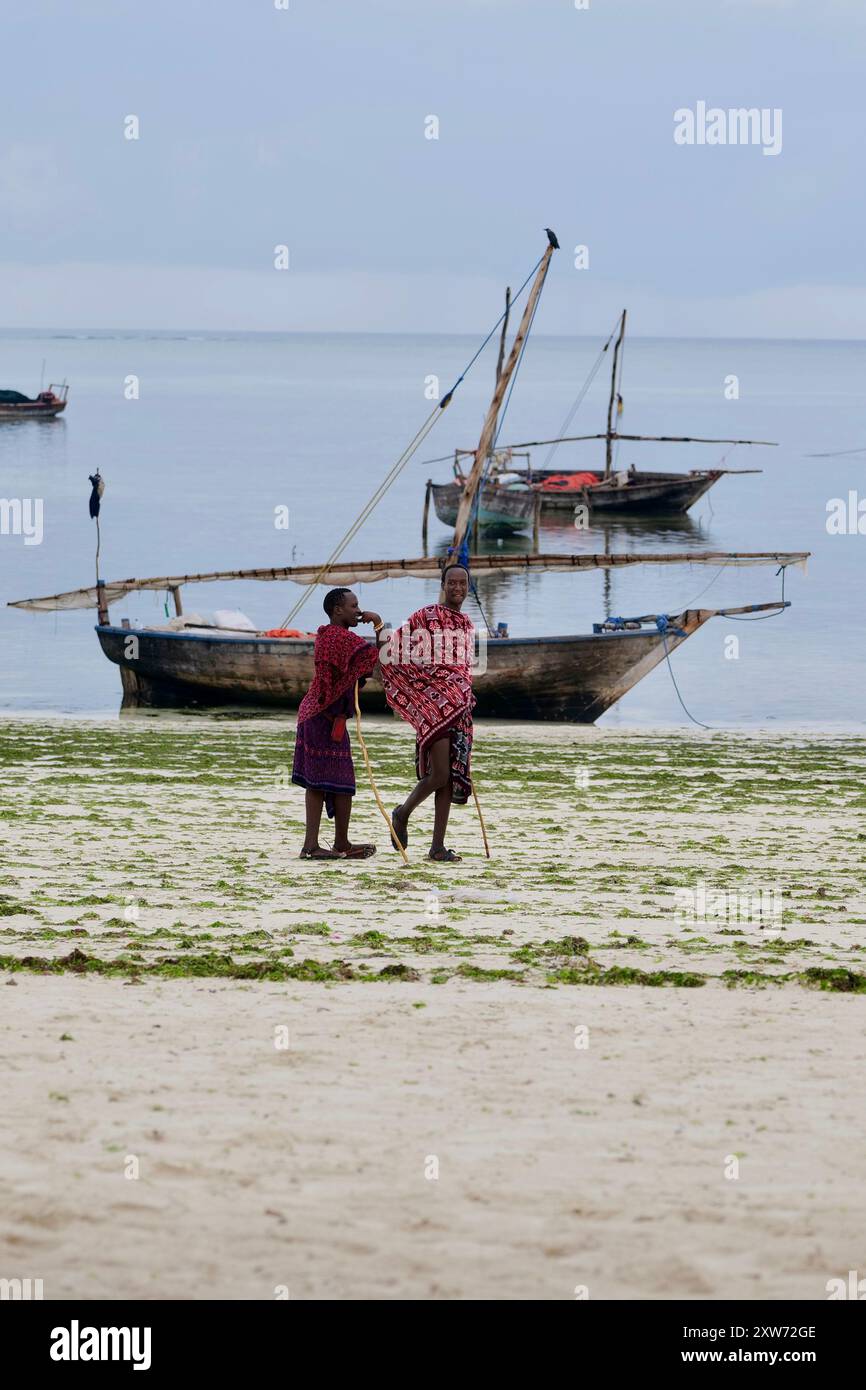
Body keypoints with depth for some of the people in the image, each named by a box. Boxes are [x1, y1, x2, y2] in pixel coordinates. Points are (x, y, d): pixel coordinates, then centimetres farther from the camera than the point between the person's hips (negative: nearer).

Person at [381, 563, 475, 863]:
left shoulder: (467, 625, 15)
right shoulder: (424, 618, -5)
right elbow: (392, 655, -4)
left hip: (459, 705, 6)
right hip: (432, 703, -6)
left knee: (452, 777, 3)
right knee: (439, 774, -15)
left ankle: (438, 846, 5)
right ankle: (403, 813, 12)